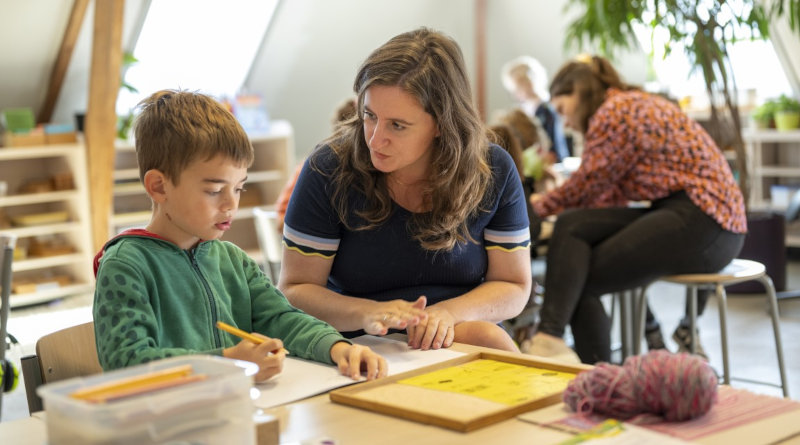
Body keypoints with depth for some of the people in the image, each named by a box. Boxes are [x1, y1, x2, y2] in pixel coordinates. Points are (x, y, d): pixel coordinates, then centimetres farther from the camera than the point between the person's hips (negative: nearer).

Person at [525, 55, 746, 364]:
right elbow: (612, 194, 16)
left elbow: (587, 185, -5)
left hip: (702, 223, -10)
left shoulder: (615, 111, -9)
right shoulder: (634, 104, 22)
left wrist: (541, 205, 11)